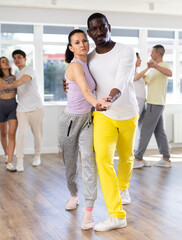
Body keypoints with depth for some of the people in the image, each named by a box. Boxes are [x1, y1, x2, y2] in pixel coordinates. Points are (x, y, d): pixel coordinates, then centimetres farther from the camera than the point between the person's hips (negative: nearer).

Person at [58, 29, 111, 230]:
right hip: (70, 119, -4)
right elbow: (84, 89, -38)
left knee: (88, 158, -16)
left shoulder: (86, 64, 4)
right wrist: (95, 102, -56)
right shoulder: (75, 66, -17)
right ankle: (73, 195, 39)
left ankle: (88, 211, -18)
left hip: (87, 119, 4)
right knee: (70, 163, 10)